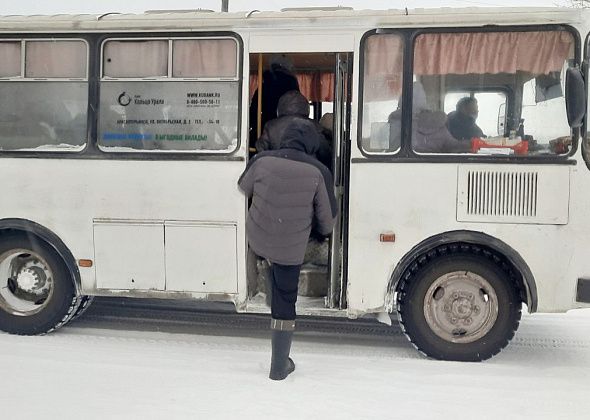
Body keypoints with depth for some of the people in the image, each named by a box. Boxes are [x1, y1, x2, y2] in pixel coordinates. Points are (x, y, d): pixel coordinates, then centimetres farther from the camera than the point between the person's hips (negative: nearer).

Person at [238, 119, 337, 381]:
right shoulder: (317, 172, -11)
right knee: (285, 304, 10)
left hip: (257, 241, 2)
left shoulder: (262, 160, -7)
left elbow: (242, 190, 11)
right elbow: (328, 220, -2)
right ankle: (279, 367, 20)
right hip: (291, 250, -1)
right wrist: (323, 231, 21)